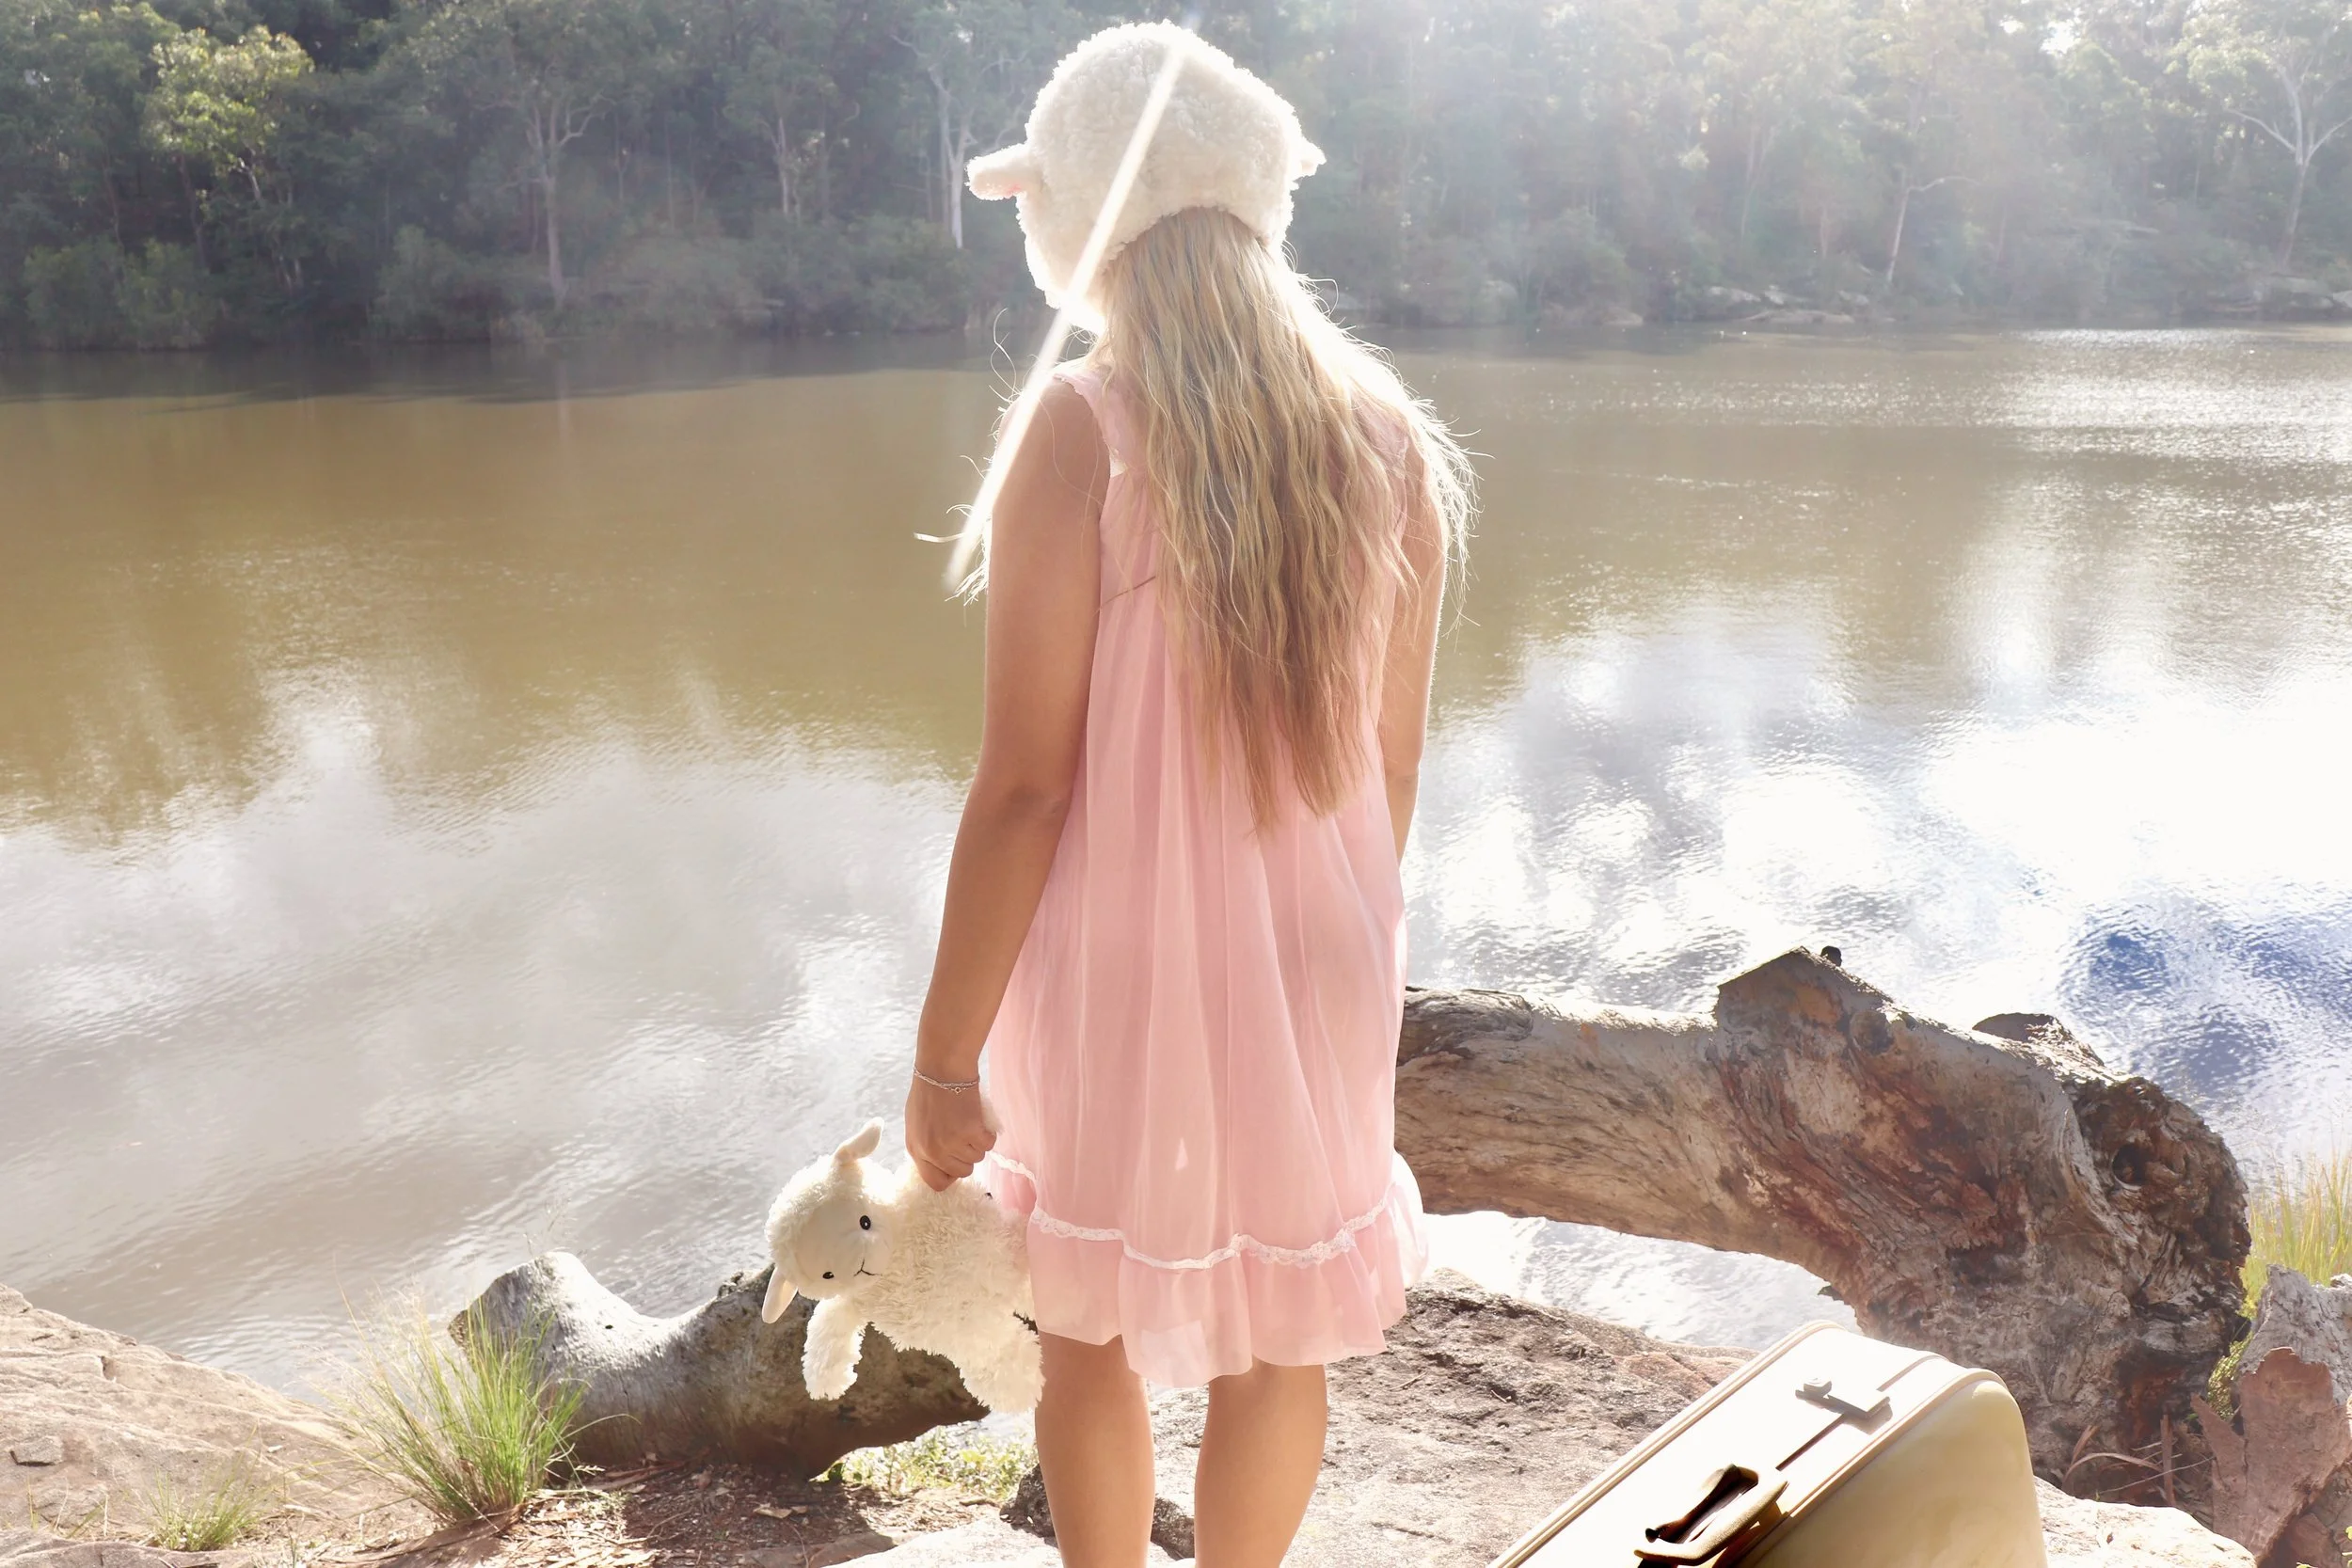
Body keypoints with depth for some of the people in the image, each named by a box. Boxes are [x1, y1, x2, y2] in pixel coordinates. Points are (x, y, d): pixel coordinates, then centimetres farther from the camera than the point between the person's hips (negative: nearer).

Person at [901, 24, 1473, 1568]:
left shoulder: (1086, 428, -17)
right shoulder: (1386, 432, -2)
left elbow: (1026, 785, -19)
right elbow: (1395, 752, 4)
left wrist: (946, 1054, -9)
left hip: (1125, 962, -4)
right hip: (1316, 962, 4)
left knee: (1093, 1320, 20)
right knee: (1275, 1328, 21)